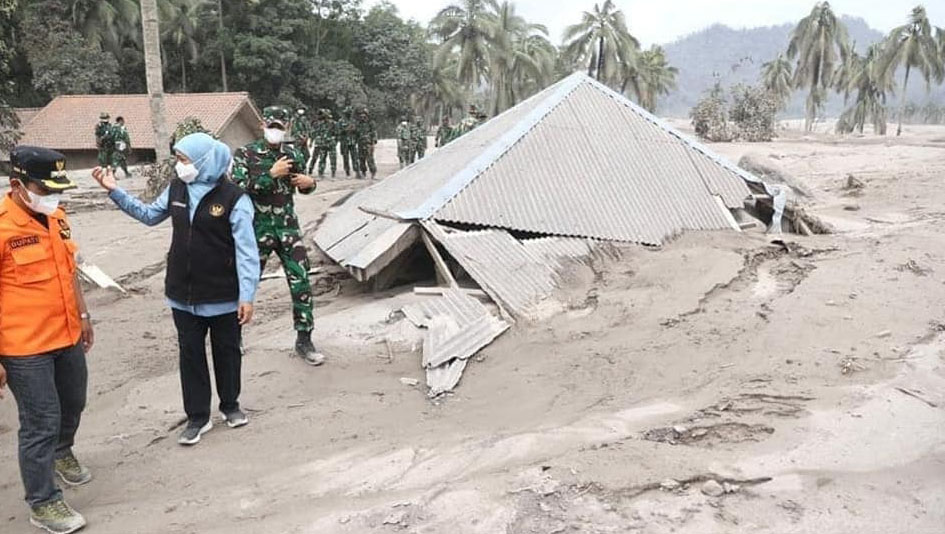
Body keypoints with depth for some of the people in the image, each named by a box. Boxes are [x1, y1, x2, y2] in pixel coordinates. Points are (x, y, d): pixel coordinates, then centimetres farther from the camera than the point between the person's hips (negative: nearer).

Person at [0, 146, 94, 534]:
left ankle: (61, 452, 53)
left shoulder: (56, 217, 5)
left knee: (73, 404, 24)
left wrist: (82, 316, 21)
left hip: (67, 337, 7)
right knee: (40, 423, 3)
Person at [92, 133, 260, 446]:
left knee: (226, 352, 13)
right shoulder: (176, 189, 1)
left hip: (223, 298, -5)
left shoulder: (233, 199, -17)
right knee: (190, 355, 11)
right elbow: (149, 215, 19)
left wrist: (247, 295, -19)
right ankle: (197, 417, 24)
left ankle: (230, 405, 34)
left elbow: (247, 251, -17)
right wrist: (115, 191, 12)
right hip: (183, 296, 5)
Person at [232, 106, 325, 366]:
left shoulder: (293, 154, 6)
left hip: (288, 226, 3)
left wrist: (310, 182, -5)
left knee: (301, 282, -2)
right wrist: (271, 174, -22)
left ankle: (304, 340, 9)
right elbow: (238, 188, -18)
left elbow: (303, 187, 19)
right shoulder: (246, 154, -5)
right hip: (257, 229, -3)